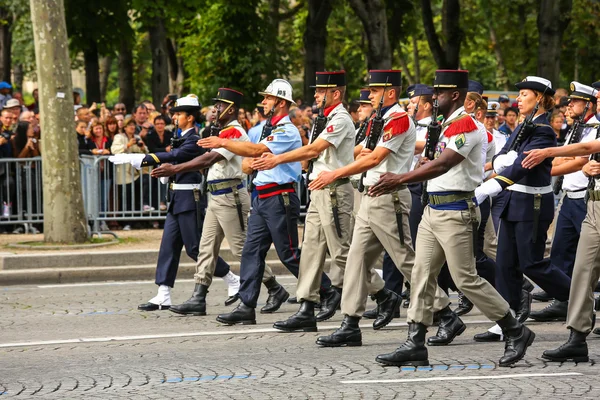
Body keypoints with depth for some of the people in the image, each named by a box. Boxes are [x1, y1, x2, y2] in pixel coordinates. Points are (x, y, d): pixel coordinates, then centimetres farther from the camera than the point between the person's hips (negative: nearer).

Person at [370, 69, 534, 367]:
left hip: (455, 211, -10)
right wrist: (398, 181, 5)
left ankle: (516, 332, 5)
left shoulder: (465, 125, -14)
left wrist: (399, 180, -26)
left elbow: (442, 165, -23)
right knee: (421, 275, 4)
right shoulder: (446, 125, 17)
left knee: (466, 279, -6)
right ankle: (415, 345, 4)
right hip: (433, 209, 10)